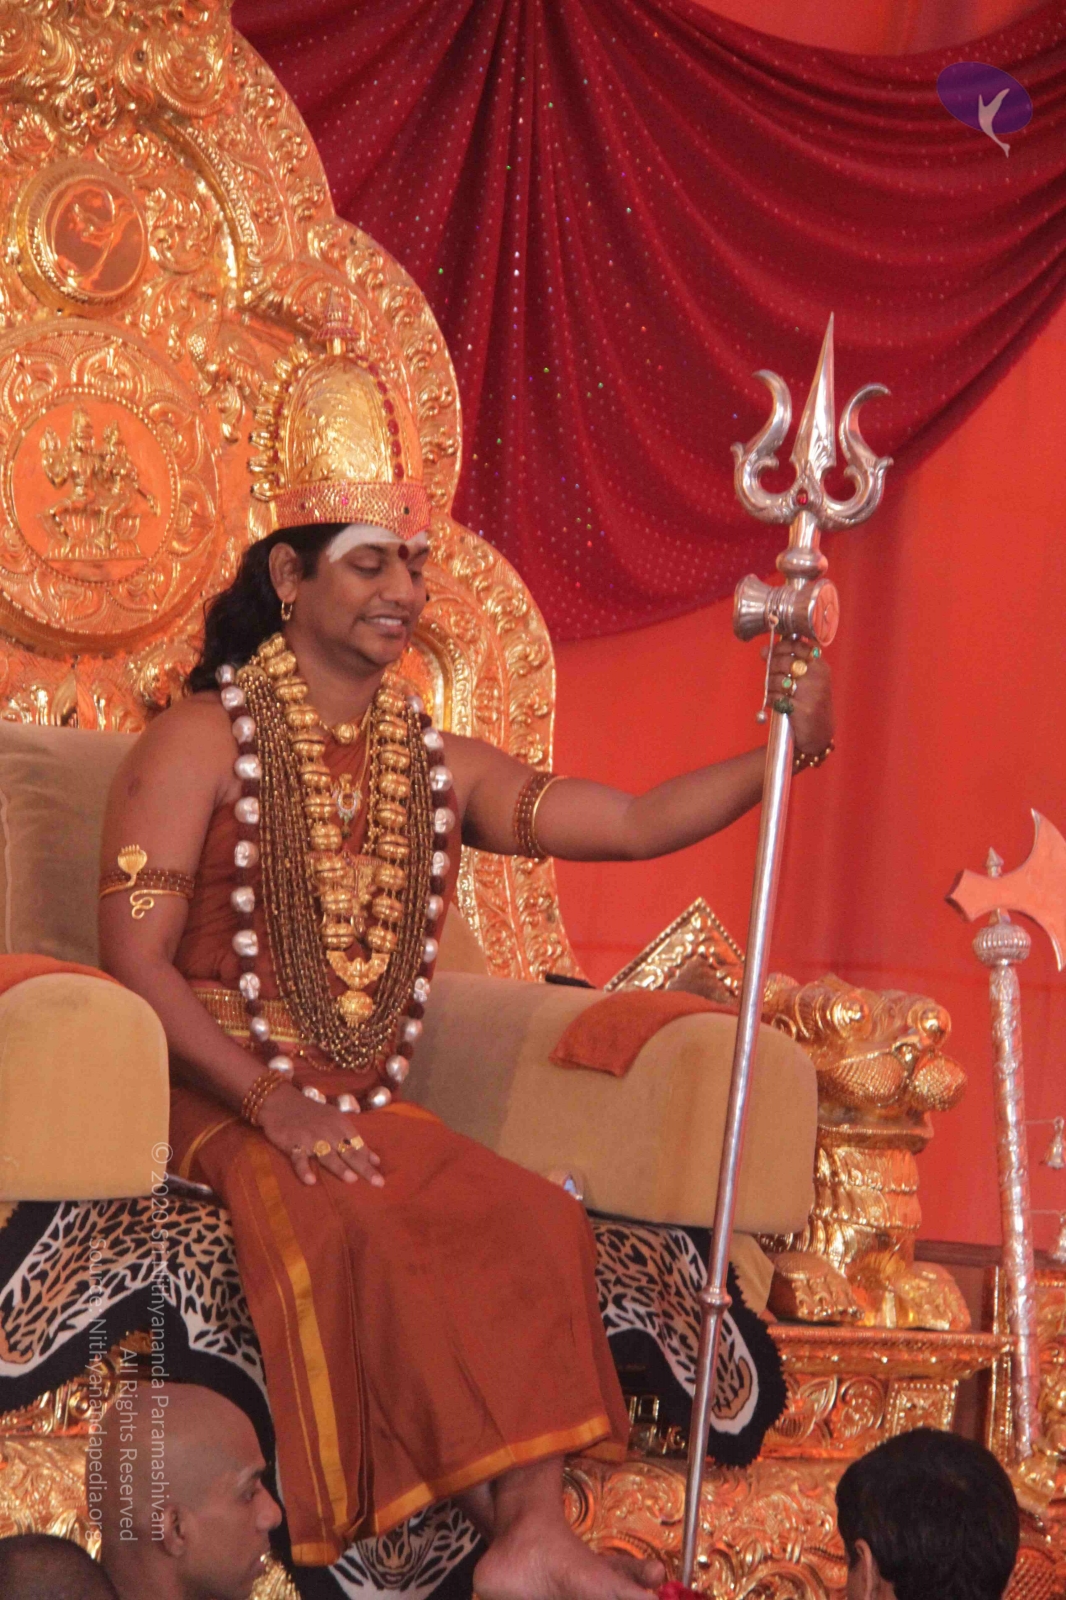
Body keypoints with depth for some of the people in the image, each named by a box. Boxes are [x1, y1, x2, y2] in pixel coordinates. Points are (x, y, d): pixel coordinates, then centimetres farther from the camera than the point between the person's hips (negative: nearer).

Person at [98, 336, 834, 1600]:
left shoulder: (439, 770, 16)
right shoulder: (203, 743, -1)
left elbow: (638, 822, 9)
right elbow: (135, 958, -9)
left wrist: (784, 750, -8)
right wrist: (273, 1108, -19)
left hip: (367, 1117, 5)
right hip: (219, 1107, -5)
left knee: (532, 1222, -22)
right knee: (365, 1230, -33)